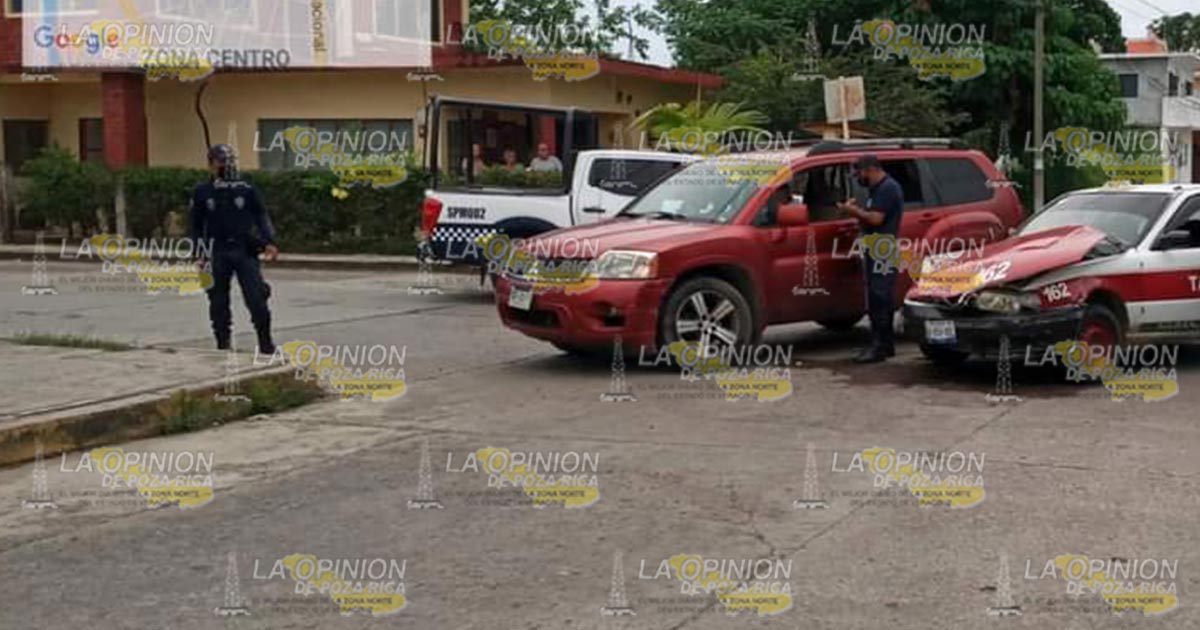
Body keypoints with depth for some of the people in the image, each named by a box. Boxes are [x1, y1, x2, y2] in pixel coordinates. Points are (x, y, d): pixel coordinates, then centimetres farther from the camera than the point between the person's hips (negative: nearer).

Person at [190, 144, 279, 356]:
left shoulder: (247, 190, 5)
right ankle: (223, 343, 14)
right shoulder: (203, 193, 7)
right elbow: (197, 226, 11)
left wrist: (269, 242, -8)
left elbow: (261, 217, 6)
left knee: (256, 297, -7)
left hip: (244, 251, -1)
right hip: (218, 253, 1)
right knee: (218, 300, 5)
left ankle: (265, 342, 2)